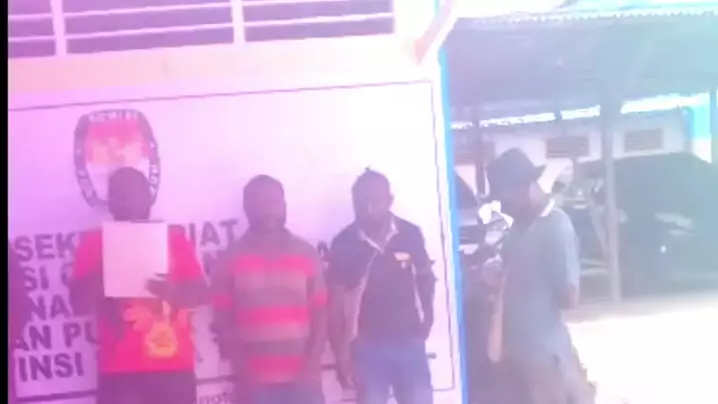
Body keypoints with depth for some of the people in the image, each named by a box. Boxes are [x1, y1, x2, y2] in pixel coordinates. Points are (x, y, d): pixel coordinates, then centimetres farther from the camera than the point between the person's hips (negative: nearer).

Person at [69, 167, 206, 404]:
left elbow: (200, 292, 4)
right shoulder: (94, 244, 7)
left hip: (174, 366, 2)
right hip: (120, 370, -1)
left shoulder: (174, 238, 11)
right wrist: (103, 282, -18)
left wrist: (172, 290, -18)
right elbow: (78, 302, 2)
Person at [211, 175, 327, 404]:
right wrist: (241, 367, -9)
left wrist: (312, 364, -7)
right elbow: (223, 320, 1)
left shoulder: (307, 254, 6)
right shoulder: (230, 259, 3)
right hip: (254, 380, -1)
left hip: (302, 377, 1)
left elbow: (320, 314, 4)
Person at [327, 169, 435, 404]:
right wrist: (342, 356, -6)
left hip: (409, 341, 1)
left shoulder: (410, 235, -5)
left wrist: (426, 322, -1)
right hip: (368, 346, -1)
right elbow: (335, 305, -4)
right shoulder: (344, 244, -8)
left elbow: (426, 279, 10)